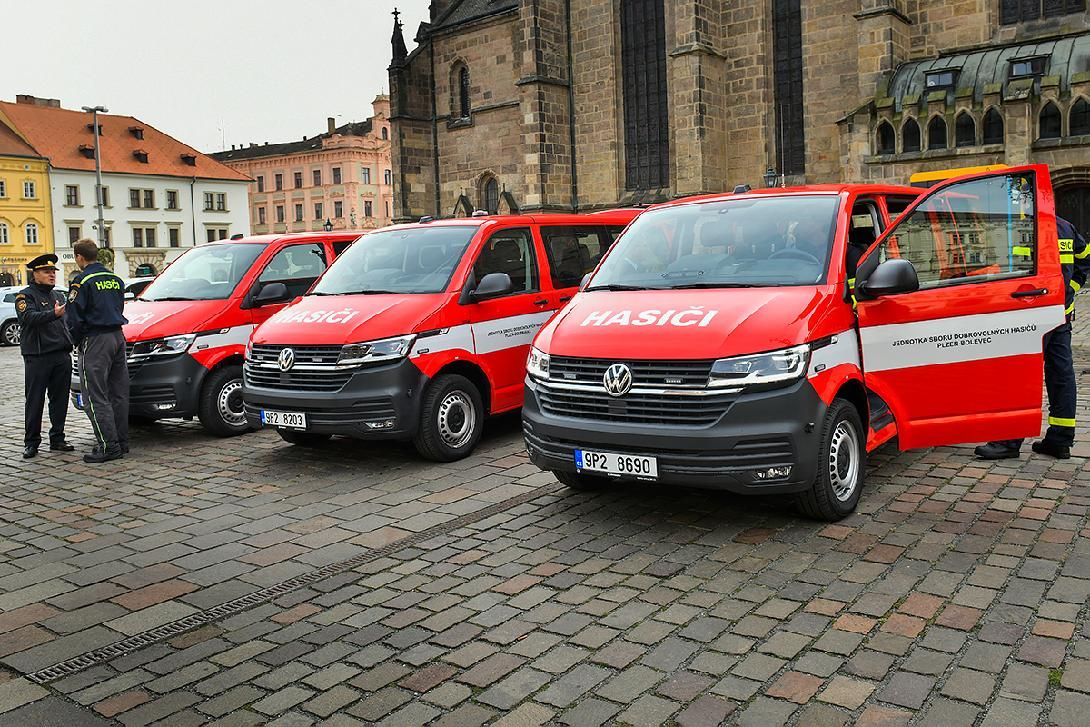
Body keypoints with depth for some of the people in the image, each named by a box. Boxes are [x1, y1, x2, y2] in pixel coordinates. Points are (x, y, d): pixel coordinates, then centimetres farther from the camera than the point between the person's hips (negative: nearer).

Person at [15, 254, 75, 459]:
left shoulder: (58, 296, 21)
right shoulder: (25, 296, -1)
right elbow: (29, 317, -20)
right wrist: (53, 314, -35)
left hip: (62, 355, 6)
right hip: (37, 357, -6)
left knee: (60, 399, 8)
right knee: (35, 401, -2)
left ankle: (57, 439, 15)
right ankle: (31, 442, 5)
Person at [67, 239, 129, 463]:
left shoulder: (83, 281, -10)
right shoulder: (116, 279, 14)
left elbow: (74, 318, -12)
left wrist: (77, 341, 2)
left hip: (95, 341, -8)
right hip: (118, 336, 8)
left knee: (96, 397, -5)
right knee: (118, 394, 12)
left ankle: (108, 446, -8)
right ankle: (121, 442, 16)